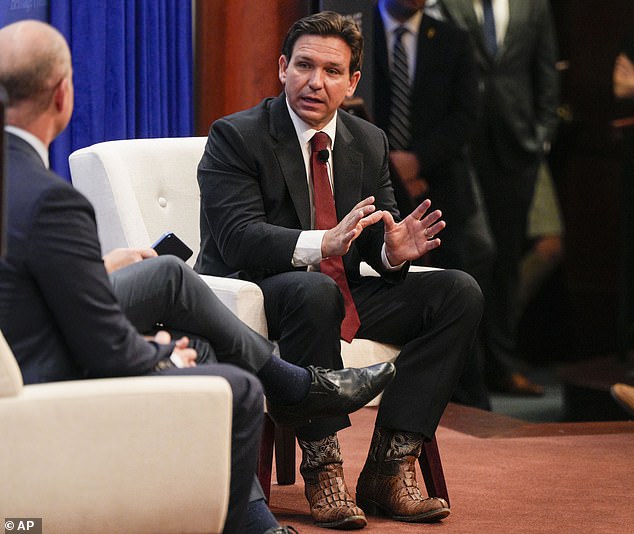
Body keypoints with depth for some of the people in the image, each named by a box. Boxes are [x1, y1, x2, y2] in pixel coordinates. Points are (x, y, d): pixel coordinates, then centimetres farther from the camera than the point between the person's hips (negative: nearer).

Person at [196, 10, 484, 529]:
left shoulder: (370, 143, 10)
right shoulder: (236, 137, -9)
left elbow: (376, 235, 8)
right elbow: (237, 237, -22)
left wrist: (394, 250, -19)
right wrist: (322, 244, -38)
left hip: (342, 296, 7)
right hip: (253, 295, -7)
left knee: (460, 292, -12)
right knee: (314, 291, -40)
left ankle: (388, 469, -17)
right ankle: (322, 470, -30)